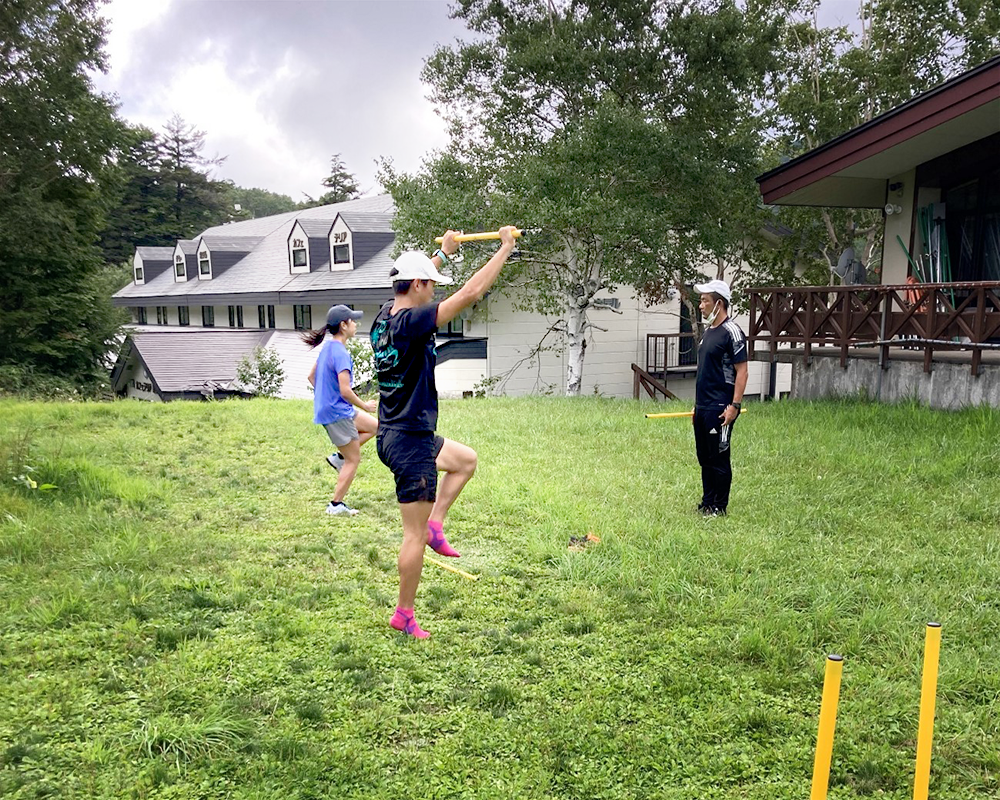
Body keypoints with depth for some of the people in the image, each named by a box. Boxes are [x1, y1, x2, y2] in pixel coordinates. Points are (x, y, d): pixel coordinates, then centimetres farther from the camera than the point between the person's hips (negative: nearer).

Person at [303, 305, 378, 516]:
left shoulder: (327, 347, 8)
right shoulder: (340, 353, -21)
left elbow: (311, 376, 19)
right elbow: (345, 391, -26)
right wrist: (365, 406, -12)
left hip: (326, 407, 9)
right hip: (337, 413, -9)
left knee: (374, 426, 18)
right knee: (354, 460, 2)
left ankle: (339, 457, 12)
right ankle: (336, 505, 9)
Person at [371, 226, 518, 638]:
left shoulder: (384, 317, 2)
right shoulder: (411, 322, -22)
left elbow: (414, 282, 25)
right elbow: (470, 292, -22)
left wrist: (443, 253, 33)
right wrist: (505, 248, -12)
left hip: (392, 434, 10)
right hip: (410, 442, -10)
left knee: (466, 459, 29)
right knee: (414, 535, 1)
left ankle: (435, 525, 20)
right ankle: (404, 615, 13)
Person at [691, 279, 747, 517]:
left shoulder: (731, 332, -12)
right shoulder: (708, 331, 15)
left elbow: (741, 371, -15)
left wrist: (734, 406, -21)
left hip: (719, 408, -9)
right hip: (702, 407, 9)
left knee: (719, 459, -1)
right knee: (704, 458, 14)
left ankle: (720, 507, 8)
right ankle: (707, 502, 23)